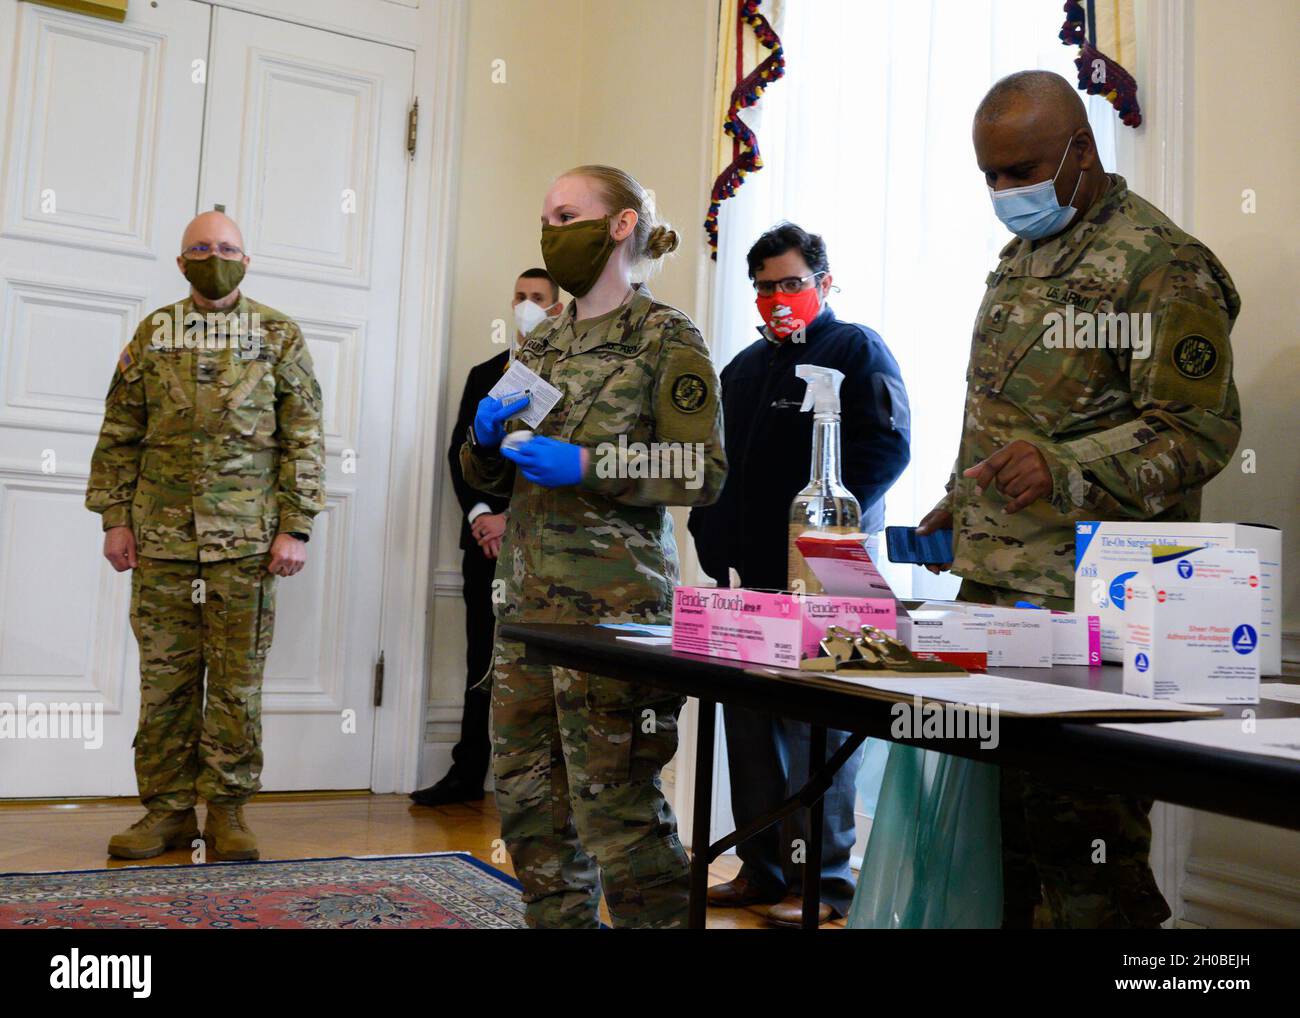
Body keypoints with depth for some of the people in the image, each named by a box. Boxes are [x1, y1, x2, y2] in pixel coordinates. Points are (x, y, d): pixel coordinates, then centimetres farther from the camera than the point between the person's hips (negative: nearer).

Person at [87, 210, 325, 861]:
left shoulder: (279, 336, 5)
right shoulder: (152, 335, 11)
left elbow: (304, 440, 1)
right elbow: (120, 435, 12)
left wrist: (295, 528, -6)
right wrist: (115, 518, 4)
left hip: (245, 538, -2)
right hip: (161, 535, 2)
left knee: (237, 678, 2)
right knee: (165, 676, 6)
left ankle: (227, 808, 13)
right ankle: (168, 809, 16)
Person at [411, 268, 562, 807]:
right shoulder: (483, 375, 18)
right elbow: (460, 451, 11)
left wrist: (512, 517, -12)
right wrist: (479, 513, -5)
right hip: (486, 535, 5)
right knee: (482, 658, 9)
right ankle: (468, 773, 15)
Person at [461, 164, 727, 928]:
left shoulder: (667, 338, -2)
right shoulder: (542, 344, 17)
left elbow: (704, 472, -10)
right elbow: (489, 477, 22)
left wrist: (586, 463, -18)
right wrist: (488, 435, 0)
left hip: (613, 598, -7)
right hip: (528, 594, 7)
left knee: (613, 794, -6)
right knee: (525, 785, 11)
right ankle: (560, 918, 26)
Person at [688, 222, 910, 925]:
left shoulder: (857, 350, 1)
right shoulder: (744, 368, 22)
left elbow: (886, 449, -10)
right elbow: (718, 464, 26)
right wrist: (716, 542, 13)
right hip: (751, 576, 7)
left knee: (816, 723, -5)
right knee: (748, 721, 9)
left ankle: (823, 879, 6)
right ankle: (762, 867, 20)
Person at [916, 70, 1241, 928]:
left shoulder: (1161, 263, -8)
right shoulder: (1019, 260, 19)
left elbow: (1200, 428, -15)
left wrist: (1063, 469, -28)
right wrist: (962, 503, 17)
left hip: (1086, 601, -8)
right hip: (992, 585, 8)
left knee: (1076, 826, -3)